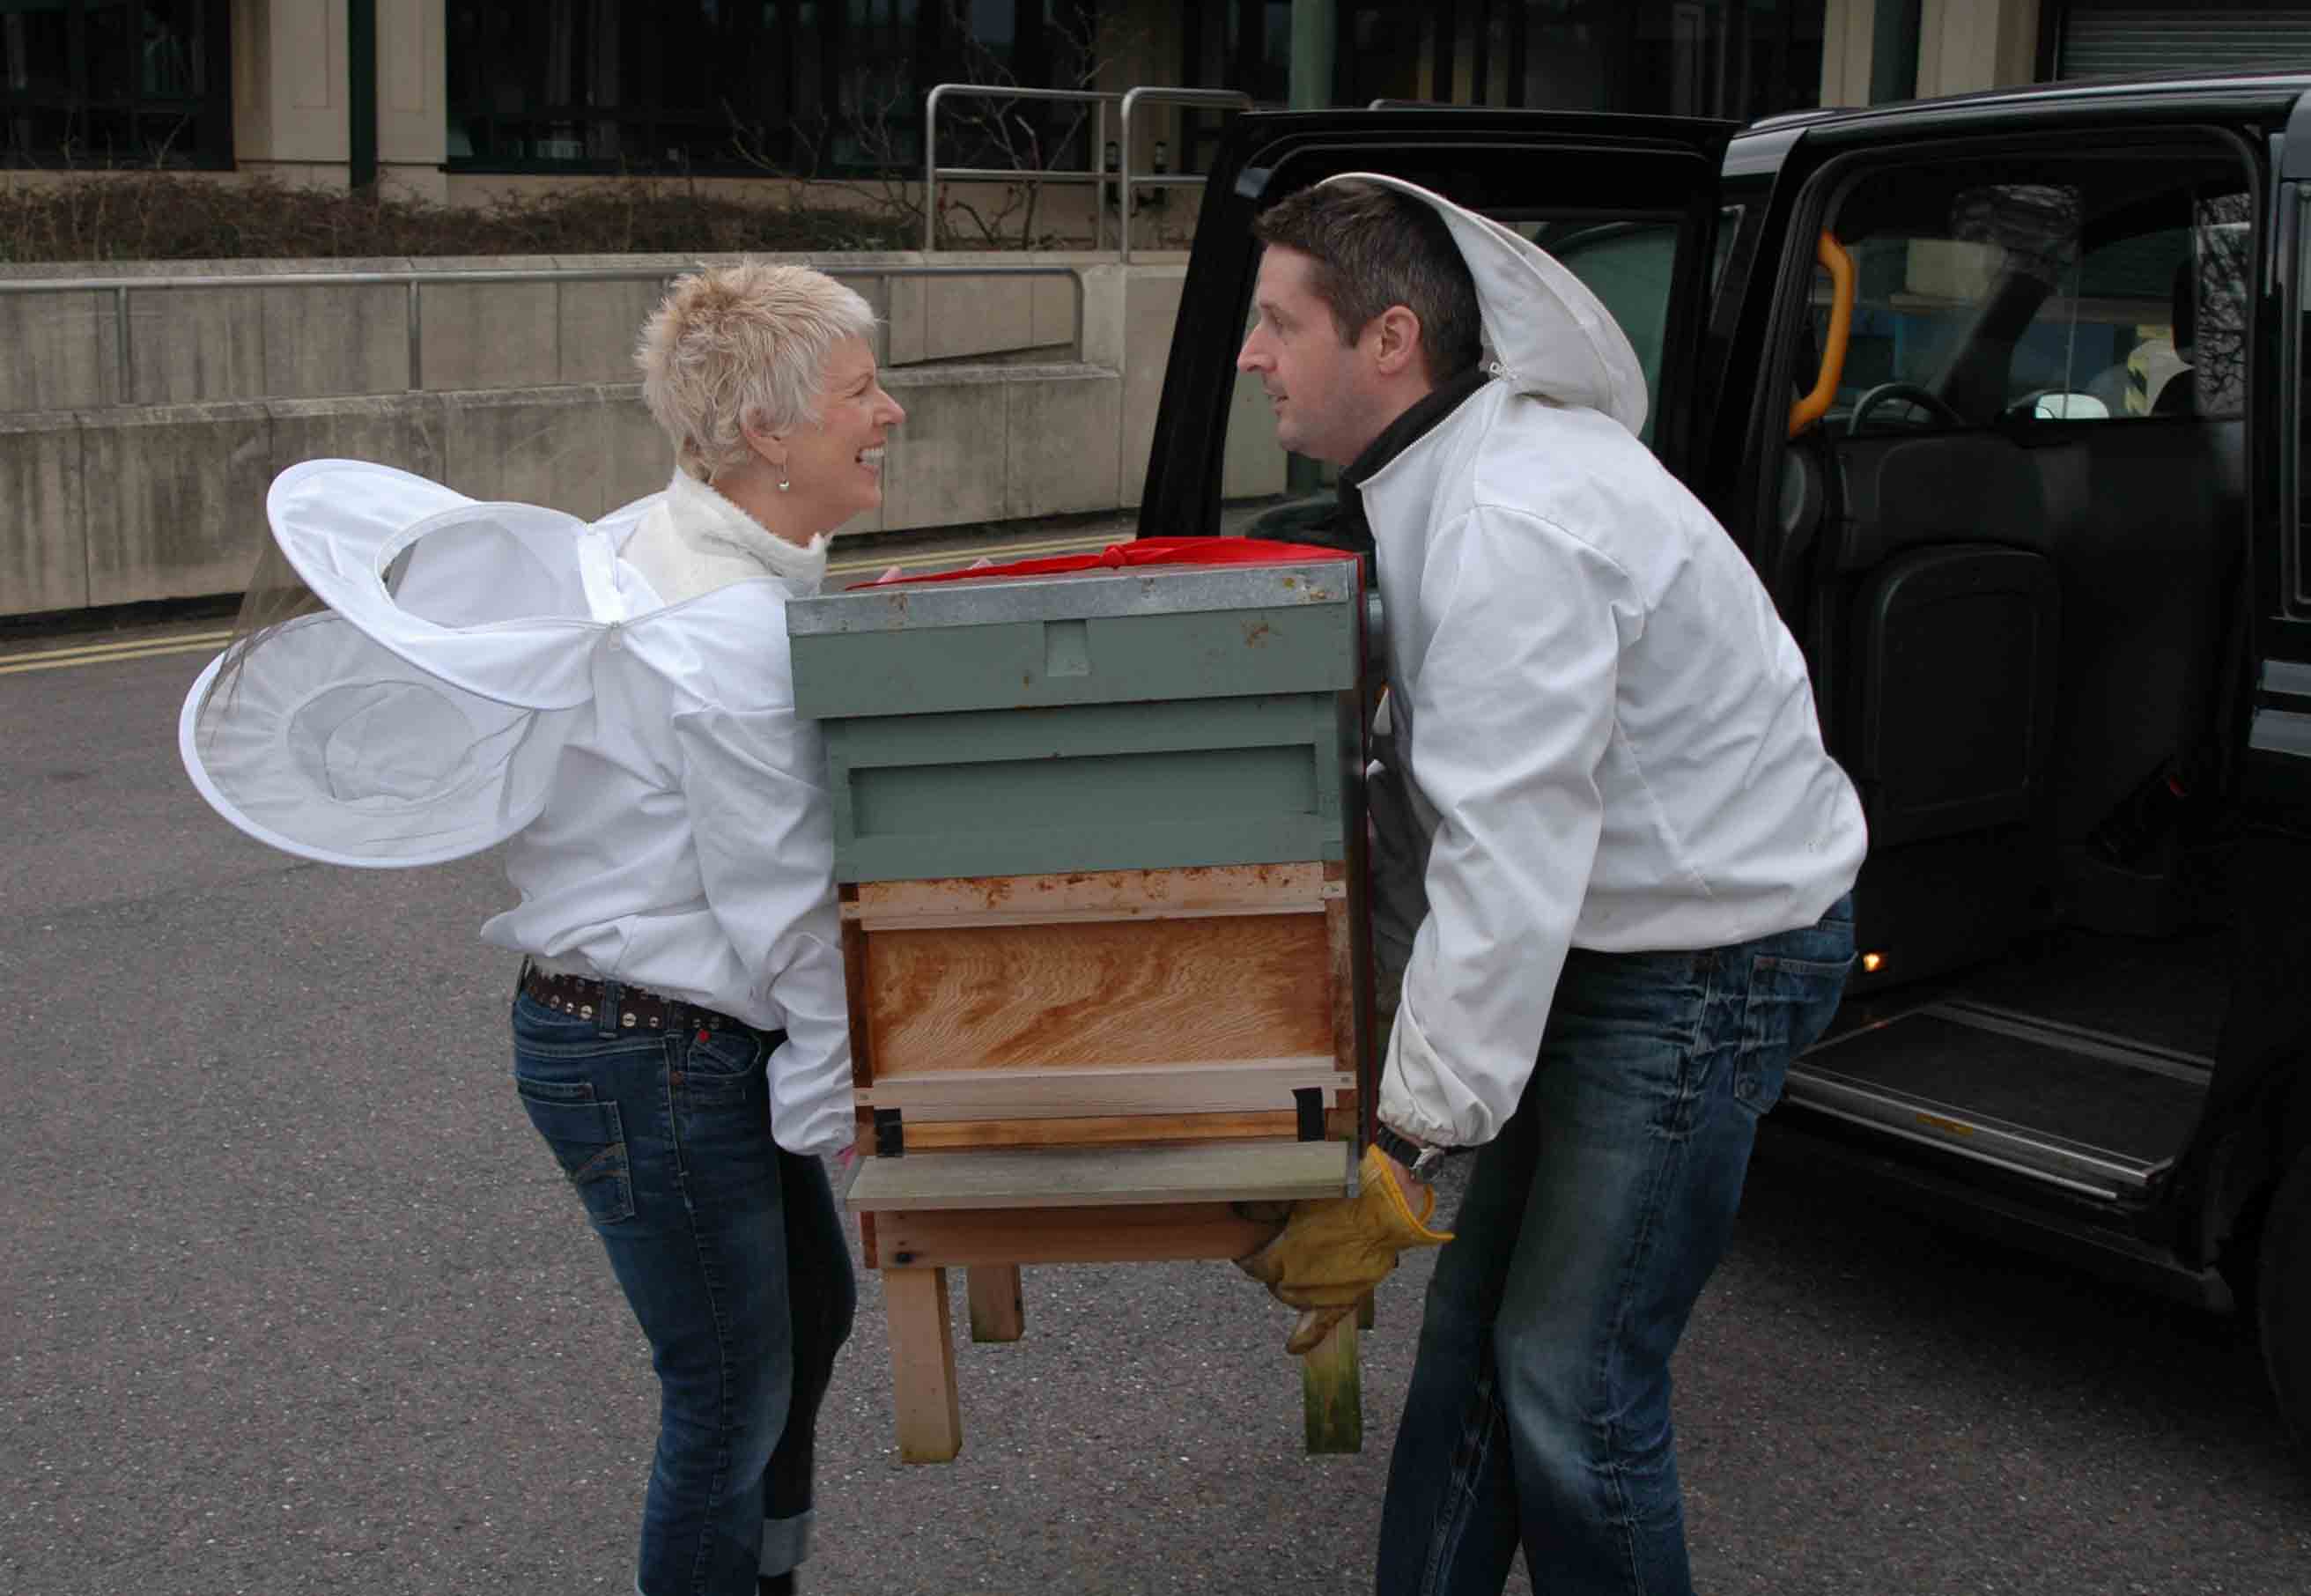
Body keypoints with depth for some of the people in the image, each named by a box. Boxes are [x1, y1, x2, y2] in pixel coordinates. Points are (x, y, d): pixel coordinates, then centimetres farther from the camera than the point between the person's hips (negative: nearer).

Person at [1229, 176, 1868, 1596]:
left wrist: (1403, 1158, -26)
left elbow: (1508, 868, -31)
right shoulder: (1438, 481, 4)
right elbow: (1425, 782, 10)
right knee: (1478, 1328, 14)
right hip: (1611, 935, 10)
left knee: (1571, 1381, -4)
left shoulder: (1510, 525, -28)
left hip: (1715, 954, -10)